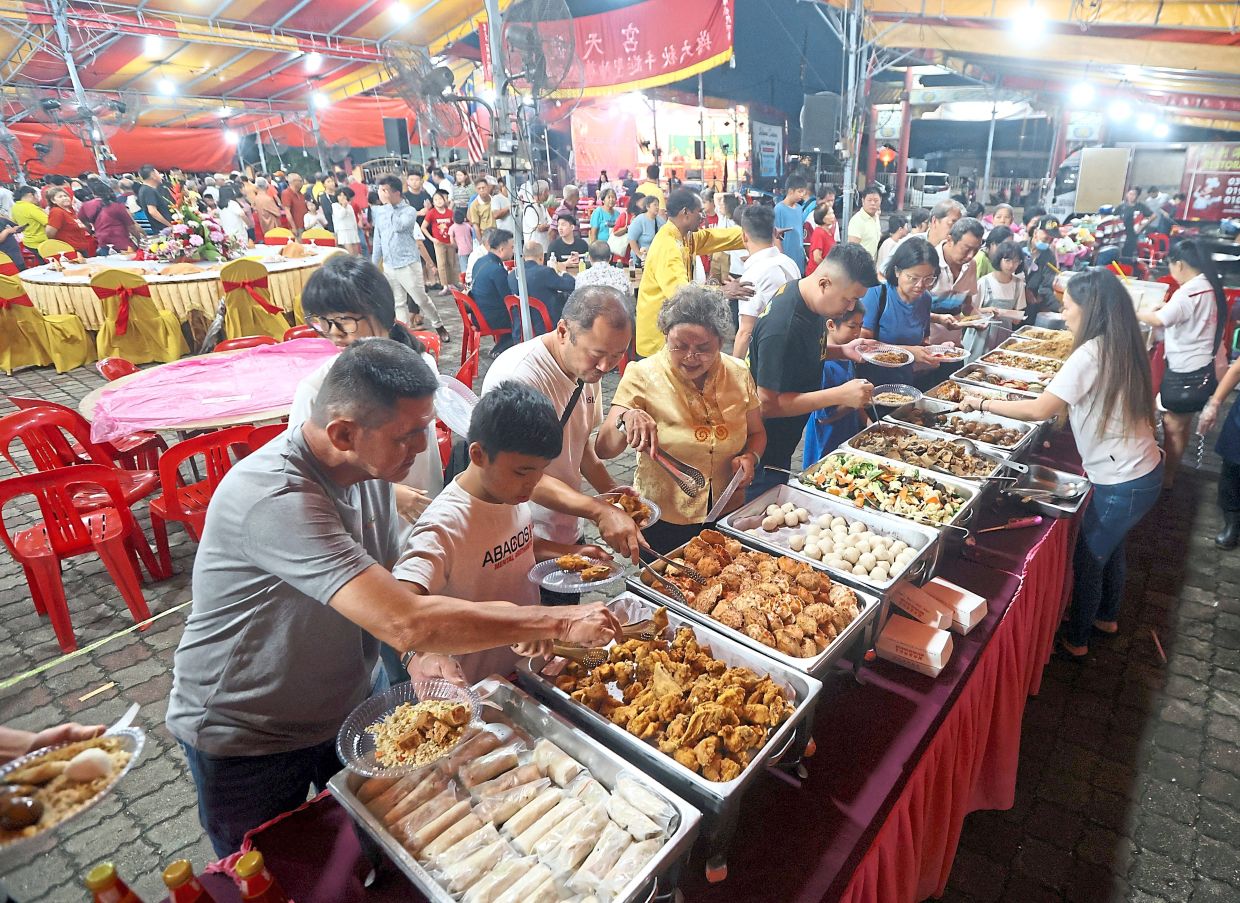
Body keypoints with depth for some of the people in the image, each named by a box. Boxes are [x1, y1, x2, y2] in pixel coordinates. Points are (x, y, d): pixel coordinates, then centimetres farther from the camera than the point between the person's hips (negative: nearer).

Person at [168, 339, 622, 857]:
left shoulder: (369, 465, -10)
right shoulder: (276, 498, -37)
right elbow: (404, 623, -44)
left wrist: (423, 649, -22)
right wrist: (560, 623, -37)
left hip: (349, 704, 6)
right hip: (247, 740, -6)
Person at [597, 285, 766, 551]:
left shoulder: (738, 374, -5)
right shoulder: (642, 376, -15)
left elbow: (756, 433, 10)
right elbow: (603, 449, -17)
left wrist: (750, 457, -12)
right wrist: (625, 419, -36)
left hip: (727, 513, 4)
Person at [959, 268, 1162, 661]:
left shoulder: (1092, 353, -24)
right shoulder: (1120, 347, 4)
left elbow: (1040, 410, -26)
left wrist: (983, 403, -18)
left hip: (1122, 483, -9)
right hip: (1142, 469, 9)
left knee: (1088, 558, 8)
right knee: (1109, 549, 27)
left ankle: (1075, 641, 25)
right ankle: (1106, 617, 48)